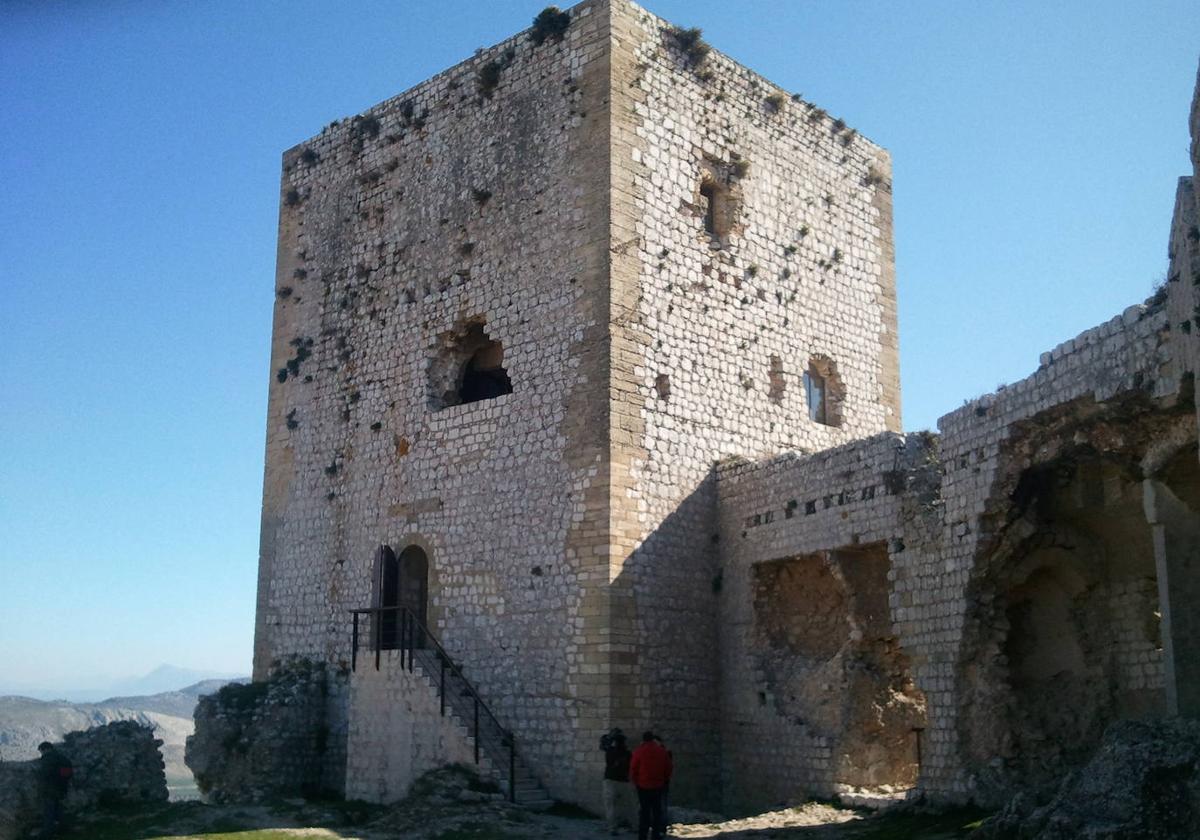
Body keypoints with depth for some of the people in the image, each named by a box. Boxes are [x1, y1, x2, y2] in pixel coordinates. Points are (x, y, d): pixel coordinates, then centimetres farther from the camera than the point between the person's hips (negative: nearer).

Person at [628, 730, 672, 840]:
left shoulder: (639, 752, -8)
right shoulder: (663, 752, 2)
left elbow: (633, 769, -6)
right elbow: (668, 769, 6)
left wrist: (635, 782, 9)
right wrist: (664, 781, 18)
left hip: (643, 786, -2)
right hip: (658, 786, 2)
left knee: (644, 811, 5)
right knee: (657, 811, 11)